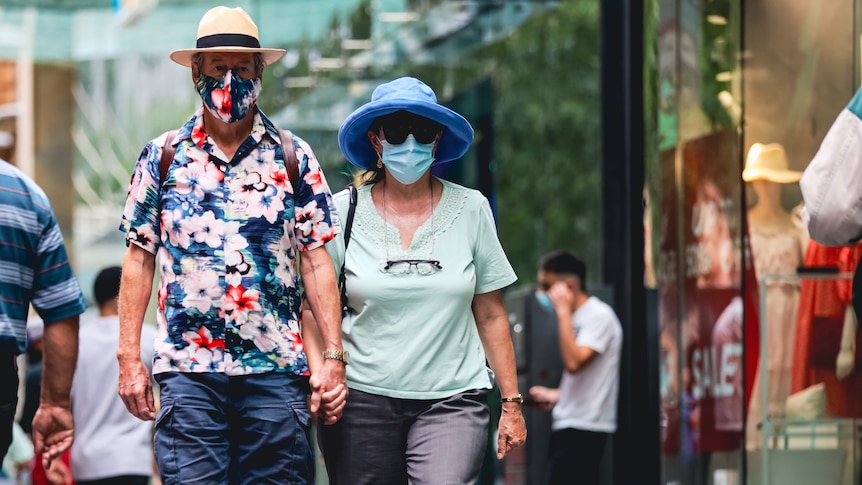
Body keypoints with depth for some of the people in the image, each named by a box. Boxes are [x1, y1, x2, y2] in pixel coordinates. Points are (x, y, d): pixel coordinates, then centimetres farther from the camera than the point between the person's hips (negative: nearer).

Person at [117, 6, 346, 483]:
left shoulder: (293, 158, 8)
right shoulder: (163, 157, 9)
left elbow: (316, 260, 6)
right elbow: (139, 258, 9)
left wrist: (332, 356, -2)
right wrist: (129, 357, 2)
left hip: (275, 372, 0)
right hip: (188, 370, 0)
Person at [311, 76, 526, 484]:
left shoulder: (470, 209, 6)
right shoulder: (343, 211, 4)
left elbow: (491, 316, 9)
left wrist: (511, 403, 8)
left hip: (451, 402, 0)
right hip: (361, 400, 1)